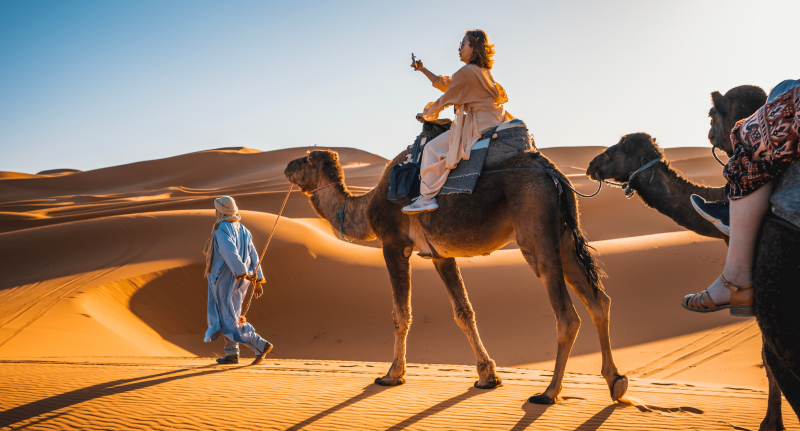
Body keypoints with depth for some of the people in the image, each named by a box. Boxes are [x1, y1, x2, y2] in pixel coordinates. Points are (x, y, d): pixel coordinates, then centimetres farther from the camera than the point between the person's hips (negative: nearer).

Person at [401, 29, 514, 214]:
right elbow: (445, 83, 25)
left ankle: (427, 197, -12)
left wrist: (426, 115, 9)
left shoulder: (466, 72, -14)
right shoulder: (482, 71, 16)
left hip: (478, 127, -11)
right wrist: (424, 70, 27)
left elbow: (445, 99, -6)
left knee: (432, 148, -10)